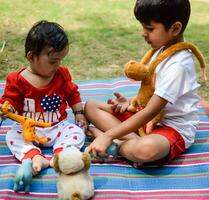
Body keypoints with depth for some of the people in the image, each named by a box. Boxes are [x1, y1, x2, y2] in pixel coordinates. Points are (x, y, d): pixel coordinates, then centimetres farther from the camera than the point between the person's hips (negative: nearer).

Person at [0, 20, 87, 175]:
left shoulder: (62, 74, 0)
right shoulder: (18, 79, -10)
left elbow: (72, 94, 13)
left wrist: (79, 113, 6)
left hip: (58, 126, 2)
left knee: (78, 132, -22)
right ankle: (35, 156, -46)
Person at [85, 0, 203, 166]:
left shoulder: (178, 65, -23)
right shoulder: (163, 50, 4)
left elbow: (150, 112, -25)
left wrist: (108, 136, -24)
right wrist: (131, 101, -1)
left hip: (174, 129, -9)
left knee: (146, 149, -45)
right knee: (91, 106, 0)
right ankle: (134, 139, -18)